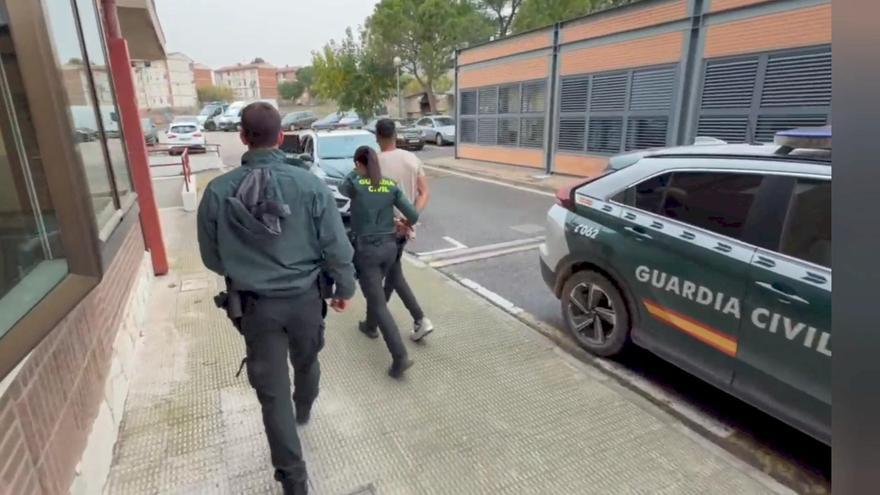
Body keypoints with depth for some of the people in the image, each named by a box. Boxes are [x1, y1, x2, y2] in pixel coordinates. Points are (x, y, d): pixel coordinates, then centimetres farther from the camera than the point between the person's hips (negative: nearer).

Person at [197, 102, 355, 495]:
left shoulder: (217, 191, -11)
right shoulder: (309, 185, -14)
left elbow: (212, 258, 1)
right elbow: (337, 248, -10)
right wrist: (344, 288, 7)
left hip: (256, 305, -1)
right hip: (305, 298, 1)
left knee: (272, 392, 11)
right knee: (307, 362, 29)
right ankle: (304, 411, 59)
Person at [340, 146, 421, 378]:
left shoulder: (354, 183, -11)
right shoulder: (392, 186, 0)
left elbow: (342, 189, 12)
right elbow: (413, 215, -2)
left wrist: (357, 172, 23)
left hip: (366, 250, -5)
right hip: (389, 247, 5)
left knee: (379, 305, -3)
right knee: (375, 289, 32)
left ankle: (400, 356, -9)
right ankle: (370, 325, 53)